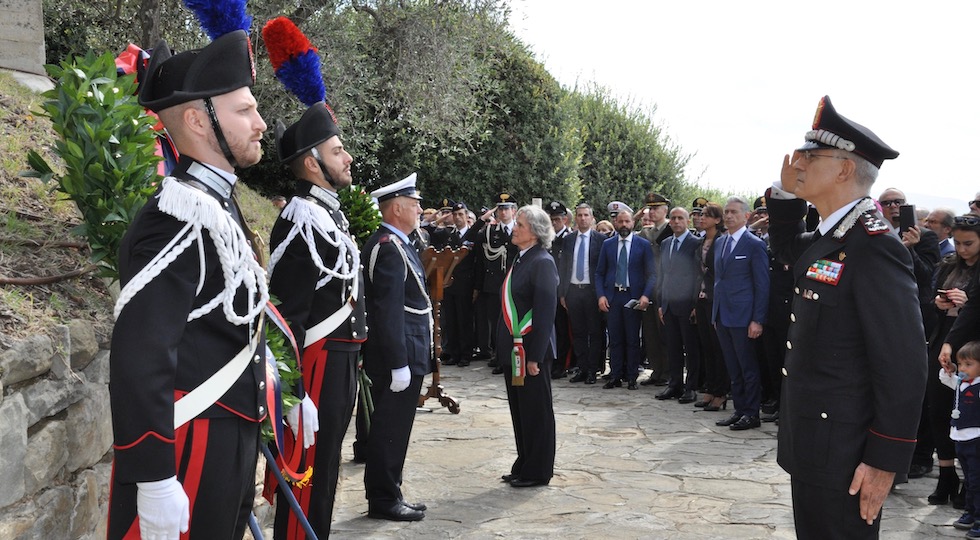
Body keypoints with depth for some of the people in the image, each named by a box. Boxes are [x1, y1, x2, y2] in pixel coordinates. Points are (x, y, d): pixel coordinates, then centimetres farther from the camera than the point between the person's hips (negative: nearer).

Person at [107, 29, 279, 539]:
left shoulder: (217, 207, 11)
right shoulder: (179, 219, -19)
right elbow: (139, 359, -24)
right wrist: (153, 481, -24)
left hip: (230, 444, 9)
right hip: (189, 453, -9)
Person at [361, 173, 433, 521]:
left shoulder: (393, 244, 14)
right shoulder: (390, 248, -18)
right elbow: (389, 311, -23)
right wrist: (399, 364, -23)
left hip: (403, 354, 10)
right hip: (399, 356, -10)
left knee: (391, 429, 16)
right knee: (391, 431, 0)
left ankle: (386, 495, 26)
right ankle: (384, 500, 10)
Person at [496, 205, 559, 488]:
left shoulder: (542, 263, -15)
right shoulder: (521, 260, 12)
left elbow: (545, 312, -19)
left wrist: (534, 356, -21)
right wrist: (505, 346, 15)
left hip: (531, 350, -9)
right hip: (514, 349, 9)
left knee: (536, 411, 4)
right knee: (519, 410, 16)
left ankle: (538, 472, 16)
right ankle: (524, 466, 28)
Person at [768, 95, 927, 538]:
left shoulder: (874, 246, -21)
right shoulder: (827, 240, 7)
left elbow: (903, 364, -22)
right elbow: (786, 249, 30)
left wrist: (884, 461, -19)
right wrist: (786, 192, 12)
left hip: (842, 455, -9)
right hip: (811, 446, 9)